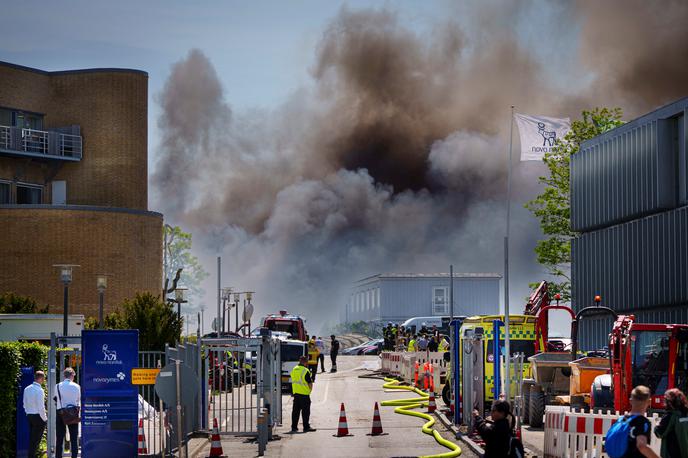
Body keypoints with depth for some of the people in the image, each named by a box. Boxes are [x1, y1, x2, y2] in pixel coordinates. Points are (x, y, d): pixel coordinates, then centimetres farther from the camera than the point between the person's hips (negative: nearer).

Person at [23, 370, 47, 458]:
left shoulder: (27, 389, 8)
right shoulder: (39, 390, -16)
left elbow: (25, 404, 13)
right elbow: (41, 407, -16)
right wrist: (45, 418, -6)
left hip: (29, 415, 7)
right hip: (38, 417, -7)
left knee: (31, 438, 12)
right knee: (36, 440, -4)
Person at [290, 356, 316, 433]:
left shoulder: (294, 370, 9)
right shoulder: (305, 371, -13)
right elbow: (310, 383, -12)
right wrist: (310, 389, 4)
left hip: (295, 393, 7)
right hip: (304, 393, -7)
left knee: (295, 411, 10)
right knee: (305, 411, -1)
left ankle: (294, 427, 12)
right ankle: (306, 427, -1)